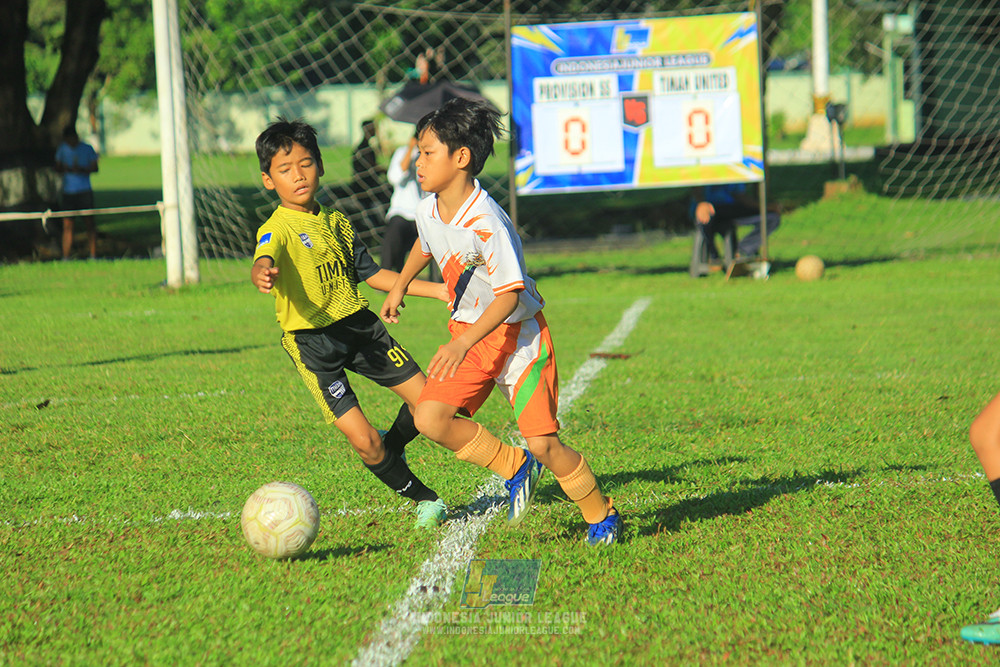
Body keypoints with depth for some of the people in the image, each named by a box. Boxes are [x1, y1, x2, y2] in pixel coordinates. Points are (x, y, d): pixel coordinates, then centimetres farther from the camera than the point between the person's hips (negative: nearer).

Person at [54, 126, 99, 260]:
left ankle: (93, 256, -3)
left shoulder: (87, 149, 1)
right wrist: (64, 169, -9)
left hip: (84, 192, -3)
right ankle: (65, 257, 1)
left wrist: (82, 170, -17)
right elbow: (57, 167, 14)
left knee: (89, 223, -5)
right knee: (67, 225, -1)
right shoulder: (62, 149, 10)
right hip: (68, 192, 3)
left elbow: (95, 168, 1)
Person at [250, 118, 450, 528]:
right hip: (312, 341, -6)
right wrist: (262, 274, -60)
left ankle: (392, 449, 35)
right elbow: (263, 263, -34)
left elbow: (370, 274, 19)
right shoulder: (277, 229, -12)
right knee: (363, 440, -11)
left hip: (359, 324, 6)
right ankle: (422, 499, 12)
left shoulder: (336, 222, 10)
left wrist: (435, 290, 17)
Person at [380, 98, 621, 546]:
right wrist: (399, 288, 33)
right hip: (467, 332, 7)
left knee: (543, 442, -9)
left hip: (516, 332, -7)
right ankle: (513, 467, 8)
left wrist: (463, 345, -35)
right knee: (430, 418, -13)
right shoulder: (428, 210, -2)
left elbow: (510, 294, -28)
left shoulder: (486, 223, -27)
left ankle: (600, 514, 16)